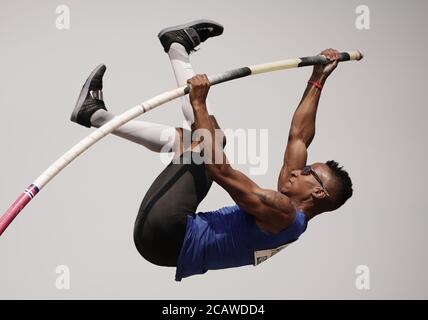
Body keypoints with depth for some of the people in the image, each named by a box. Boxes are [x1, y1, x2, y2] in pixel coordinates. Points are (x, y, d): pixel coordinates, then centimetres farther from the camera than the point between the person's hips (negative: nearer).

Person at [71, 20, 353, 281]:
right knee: (187, 139, 25)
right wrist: (317, 81, 23)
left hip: (163, 234, -10)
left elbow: (220, 169, -26)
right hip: (167, 236, 10)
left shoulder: (284, 213, -16)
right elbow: (299, 135, 21)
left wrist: (199, 103, -24)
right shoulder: (289, 208, 13)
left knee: (209, 135, -12)